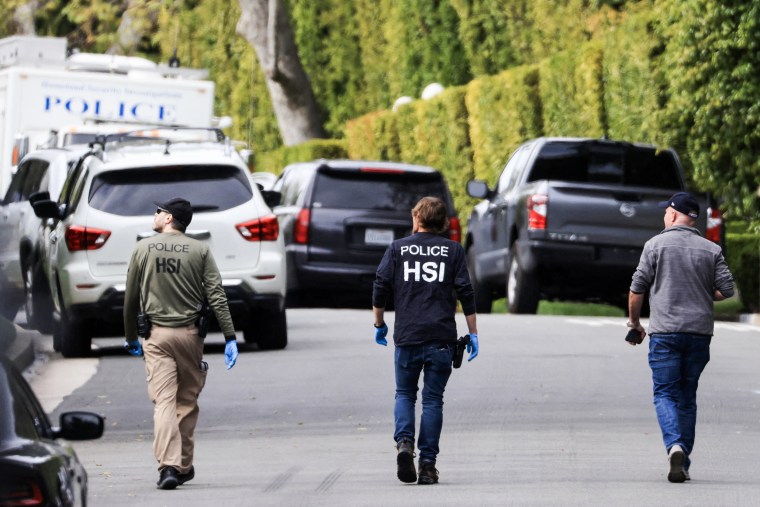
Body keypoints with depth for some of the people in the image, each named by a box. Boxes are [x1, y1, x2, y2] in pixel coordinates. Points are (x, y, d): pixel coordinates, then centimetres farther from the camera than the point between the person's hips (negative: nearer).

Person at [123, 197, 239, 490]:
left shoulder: (143, 249, 3)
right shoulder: (200, 251, 2)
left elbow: (131, 298, 6)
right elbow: (216, 296, -5)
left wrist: (131, 338, 18)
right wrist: (229, 337, -3)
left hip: (156, 334, -1)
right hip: (190, 333, 1)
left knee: (163, 402, -6)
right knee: (187, 403, 12)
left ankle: (168, 466, -19)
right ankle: (183, 467, 18)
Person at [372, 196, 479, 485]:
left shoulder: (398, 248, 5)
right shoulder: (453, 251, 5)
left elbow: (380, 288, 2)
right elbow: (465, 293, 1)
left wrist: (379, 324, 14)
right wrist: (473, 333, 6)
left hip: (407, 336, 0)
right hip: (441, 338, 0)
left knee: (404, 394, 14)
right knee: (433, 399, 5)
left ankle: (404, 443, -12)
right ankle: (427, 465, 1)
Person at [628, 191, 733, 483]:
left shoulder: (656, 244, -1)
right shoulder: (711, 250, 7)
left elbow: (637, 288, -1)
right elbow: (726, 290, 2)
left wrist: (634, 321, 13)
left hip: (665, 331, -3)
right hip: (700, 331, 3)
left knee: (665, 394, -2)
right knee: (688, 397, 12)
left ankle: (674, 445, -27)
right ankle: (683, 462, 12)